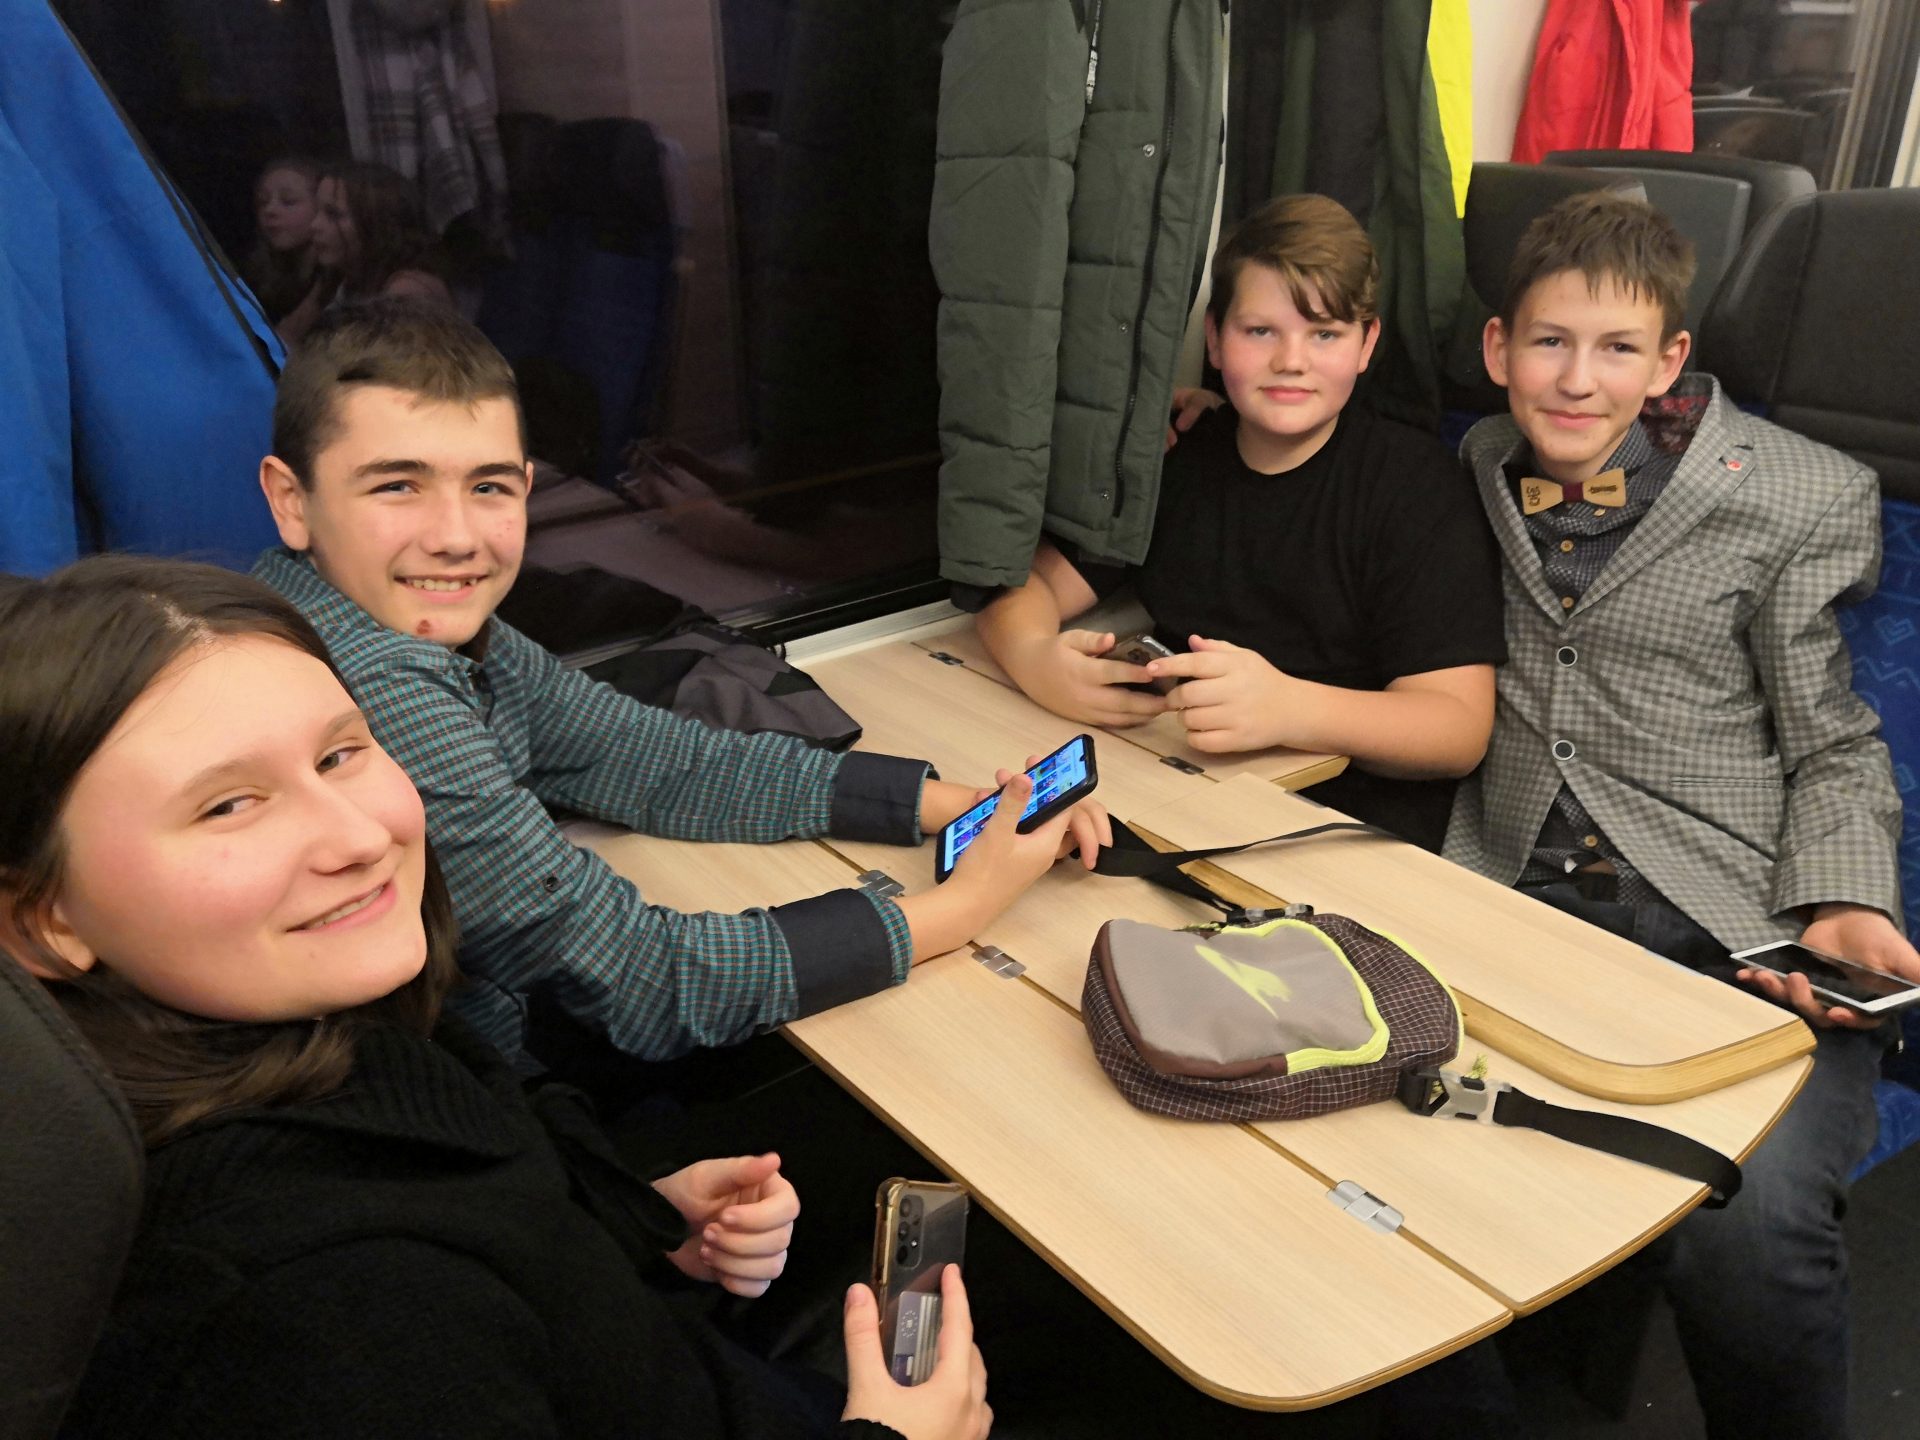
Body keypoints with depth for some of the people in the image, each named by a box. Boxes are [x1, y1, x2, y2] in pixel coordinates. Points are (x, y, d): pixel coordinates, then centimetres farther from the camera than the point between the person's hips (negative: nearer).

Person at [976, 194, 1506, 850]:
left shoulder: (1417, 486, -5)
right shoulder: (1177, 458, 9)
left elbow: (1460, 727, -13)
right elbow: (1028, 582, 9)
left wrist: (1288, 708, -32)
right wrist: (1034, 659, -16)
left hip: (1357, 831, -4)